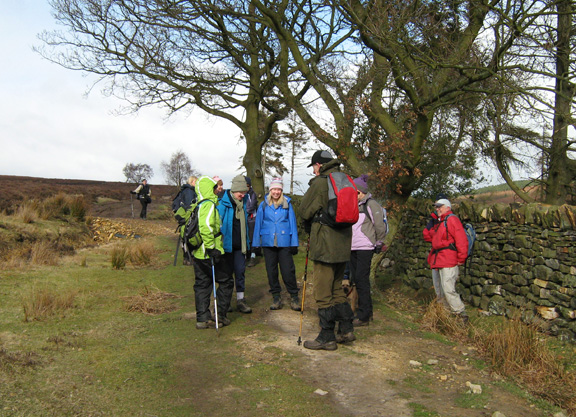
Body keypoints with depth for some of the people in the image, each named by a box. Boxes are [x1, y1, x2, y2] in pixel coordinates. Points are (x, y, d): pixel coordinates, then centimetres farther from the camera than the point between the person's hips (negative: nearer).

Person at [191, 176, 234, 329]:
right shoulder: (209, 205, -16)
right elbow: (206, 227, -30)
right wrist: (212, 248, -26)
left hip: (197, 253, 9)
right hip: (210, 254, -9)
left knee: (202, 285, 13)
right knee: (226, 282, 5)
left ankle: (202, 318, 18)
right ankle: (220, 316, 7)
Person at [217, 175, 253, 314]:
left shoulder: (243, 202, 7)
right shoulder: (223, 202, -12)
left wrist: (247, 242, 17)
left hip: (240, 245, 5)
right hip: (227, 244, -4)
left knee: (240, 271, 6)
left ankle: (240, 300, 15)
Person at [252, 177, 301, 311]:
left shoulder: (287, 203, 4)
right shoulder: (263, 205, 6)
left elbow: (293, 223, 5)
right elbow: (258, 224, 8)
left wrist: (294, 243, 0)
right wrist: (256, 243, 4)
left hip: (284, 242, -2)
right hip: (268, 243, 2)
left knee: (288, 271, -3)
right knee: (271, 271, 7)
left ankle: (294, 297, 12)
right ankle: (276, 297, 20)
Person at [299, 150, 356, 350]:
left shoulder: (319, 183, -11)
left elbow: (304, 211, -5)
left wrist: (310, 226, 17)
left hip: (325, 245, -8)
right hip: (343, 245, 8)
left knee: (323, 292, 1)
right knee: (336, 288, 20)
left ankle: (327, 337, 8)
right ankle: (347, 330, 23)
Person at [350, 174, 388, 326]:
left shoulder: (371, 204, -9)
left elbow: (380, 226, -9)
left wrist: (379, 243, -5)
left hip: (365, 248, -8)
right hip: (353, 247, 8)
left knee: (361, 279, -9)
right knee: (356, 278, 11)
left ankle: (363, 316, -4)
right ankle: (366, 309, 23)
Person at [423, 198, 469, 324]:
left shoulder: (451, 219, -9)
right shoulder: (437, 222, 20)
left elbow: (461, 240, -16)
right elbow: (427, 236, 19)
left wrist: (461, 259, -17)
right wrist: (431, 222, 8)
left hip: (448, 262, -10)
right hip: (437, 261, 10)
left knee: (448, 290, -14)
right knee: (439, 292, 14)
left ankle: (461, 315, -3)